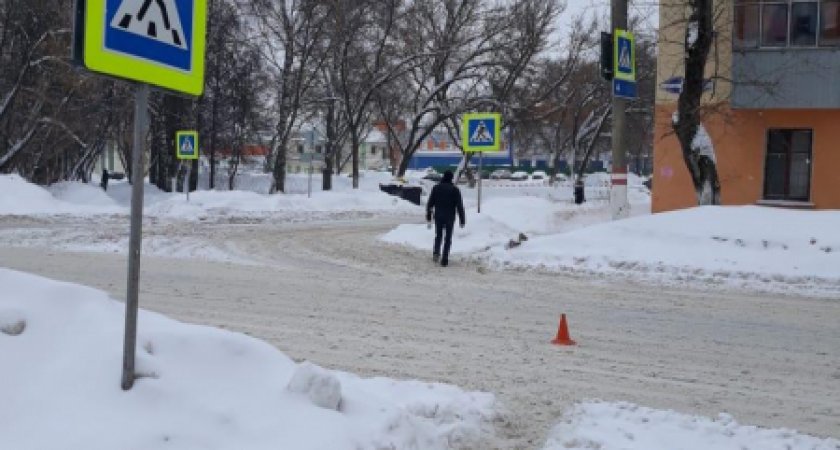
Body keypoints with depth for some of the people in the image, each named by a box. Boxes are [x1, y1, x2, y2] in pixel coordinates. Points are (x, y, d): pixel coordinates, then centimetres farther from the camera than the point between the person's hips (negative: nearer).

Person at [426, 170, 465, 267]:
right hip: (450, 217, -2)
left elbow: (430, 203, 3)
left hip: (438, 217, 2)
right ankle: (444, 260, 2)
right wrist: (462, 220, -2)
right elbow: (459, 206, -6)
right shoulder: (455, 189, -5)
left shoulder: (436, 188, 2)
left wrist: (428, 217, 10)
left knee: (438, 235, 21)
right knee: (448, 239, 6)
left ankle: (436, 253, 0)